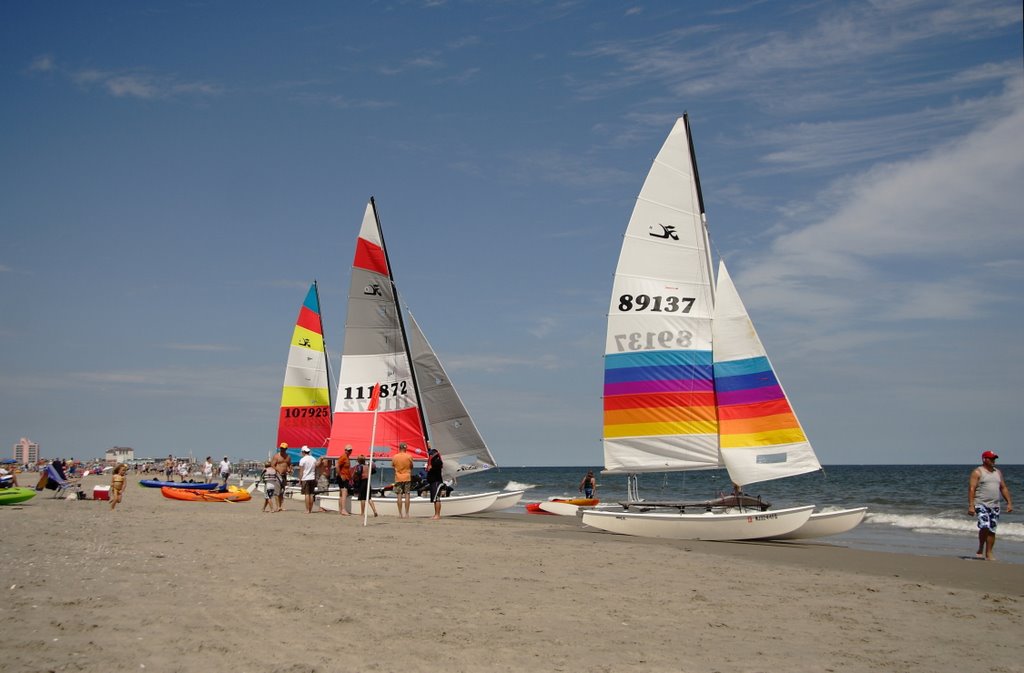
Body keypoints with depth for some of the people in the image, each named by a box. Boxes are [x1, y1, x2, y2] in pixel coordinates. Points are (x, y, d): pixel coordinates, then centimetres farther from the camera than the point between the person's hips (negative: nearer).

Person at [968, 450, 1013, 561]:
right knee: (985, 526, -22)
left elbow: (1003, 488, 19)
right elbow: (971, 489, -10)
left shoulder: (998, 473, 15)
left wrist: (1009, 503, 9)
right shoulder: (977, 472, -4)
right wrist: (971, 505, -18)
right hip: (981, 505, -6)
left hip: (994, 506, 6)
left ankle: (988, 554, 13)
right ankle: (980, 549, -3)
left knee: (992, 530, 5)